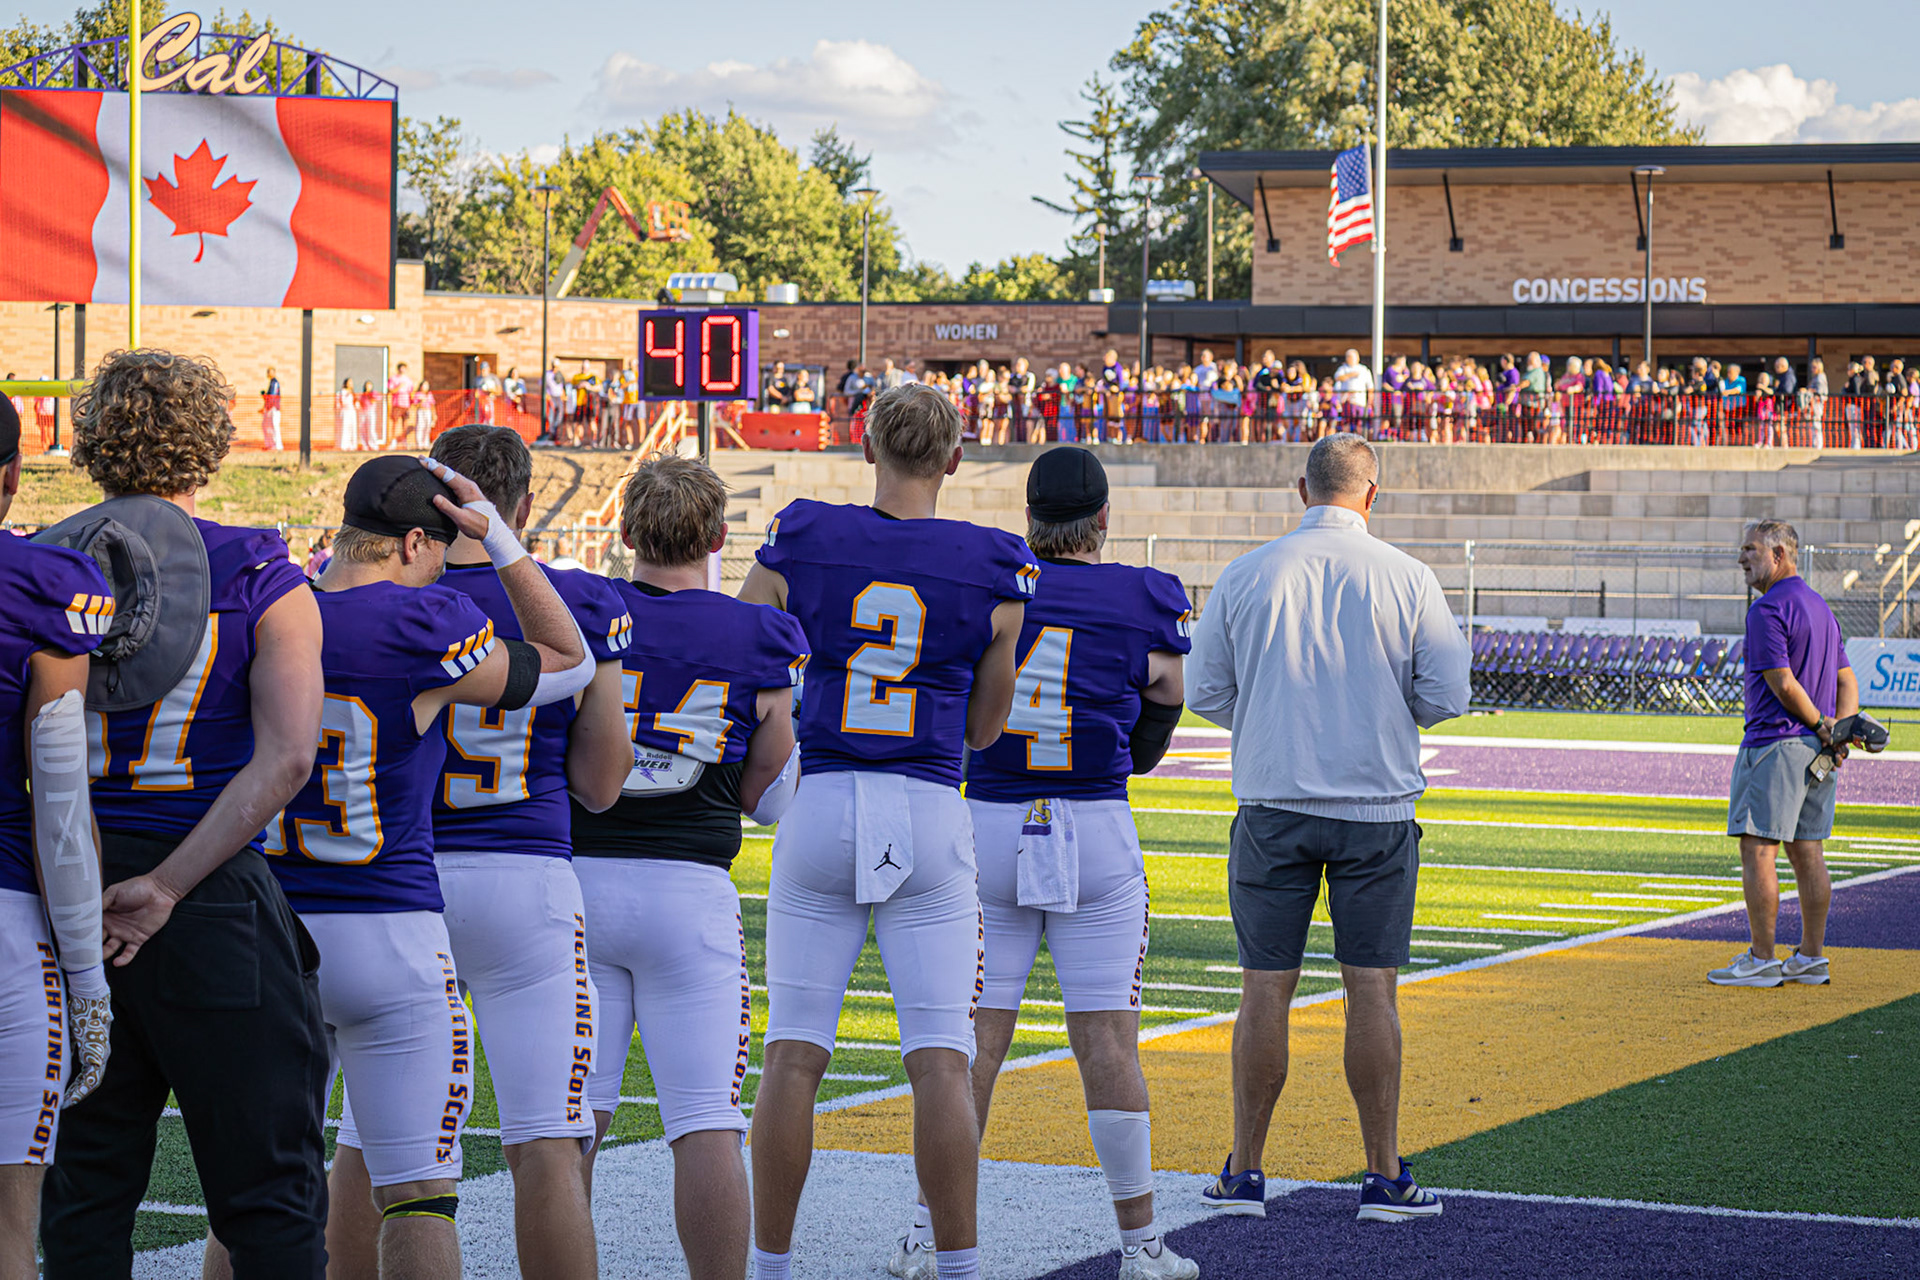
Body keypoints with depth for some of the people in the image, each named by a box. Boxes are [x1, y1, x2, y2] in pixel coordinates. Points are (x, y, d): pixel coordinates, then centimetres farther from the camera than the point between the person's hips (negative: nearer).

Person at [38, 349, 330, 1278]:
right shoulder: (264, 583, -4)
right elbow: (285, 757, -15)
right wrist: (165, 887, -14)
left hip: (65, 903, 3)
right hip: (214, 909, -3)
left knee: (83, 1195, 12)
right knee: (268, 1195, 4)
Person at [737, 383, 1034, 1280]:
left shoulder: (799, 544, -1)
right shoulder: (995, 569, -1)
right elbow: (984, 729, 8)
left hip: (822, 805, 1)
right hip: (931, 813, -1)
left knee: (794, 1058, 5)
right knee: (940, 1062, 1)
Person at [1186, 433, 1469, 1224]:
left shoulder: (1245, 577, -1)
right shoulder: (1407, 579, -4)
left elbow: (1205, 693, 4)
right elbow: (1446, 697, -4)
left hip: (1272, 805, 1)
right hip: (1376, 806, -1)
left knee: (1265, 989, 6)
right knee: (1371, 989, 3)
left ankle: (1244, 1173, 10)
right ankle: (1384, 1178, 5)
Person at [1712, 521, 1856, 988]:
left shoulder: (1768, 609, -13)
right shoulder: (1821, 607, 17)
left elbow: (1783, 684, -19)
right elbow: (1847, 682, 15)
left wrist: (1821, 725, -8)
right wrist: (1839, 731, 2)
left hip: (1775, 742, -9)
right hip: (1817, 753, 9)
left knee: (1757, 849, -6)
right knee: (1807, 853, 10)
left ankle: (1762, 961, -8)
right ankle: (1812, 958, 11)